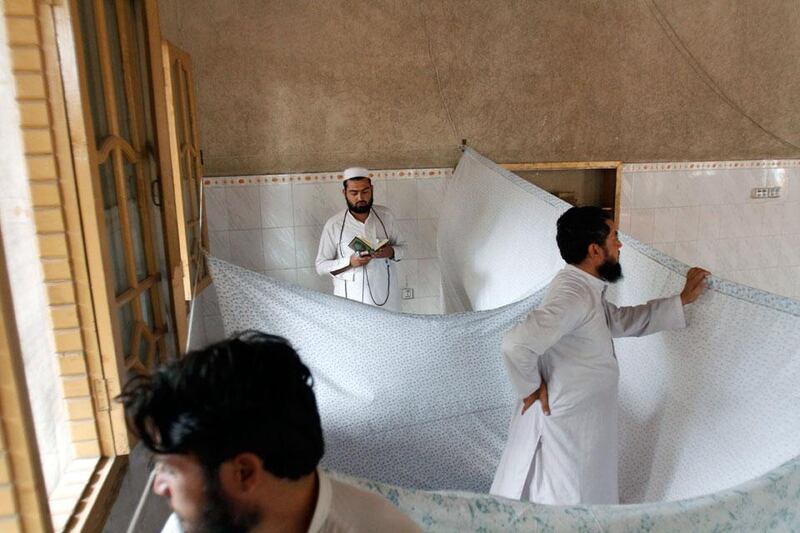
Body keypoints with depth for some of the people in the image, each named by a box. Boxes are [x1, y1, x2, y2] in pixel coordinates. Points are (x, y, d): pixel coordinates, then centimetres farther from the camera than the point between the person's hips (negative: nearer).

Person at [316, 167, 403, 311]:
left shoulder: (385, 215, 2)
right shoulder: (333, 224, -6)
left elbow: (401, 248, 10)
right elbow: (321, 266, -3)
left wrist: (391, 252, -13)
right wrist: (349, 262, -20)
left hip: (386, 296, 2)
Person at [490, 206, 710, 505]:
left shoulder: (584, 290, 6)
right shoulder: (573, 296, -27)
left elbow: (623, 321, 19)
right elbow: (516, 344, -38)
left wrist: (683, 299, 19)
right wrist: (531, 388, -21)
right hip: (566, 431, -9)